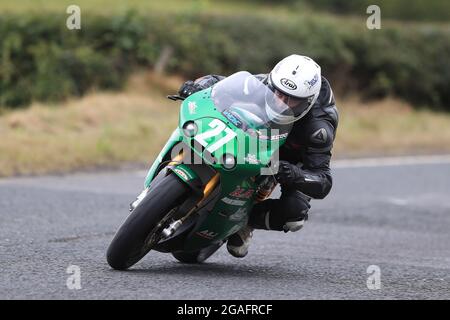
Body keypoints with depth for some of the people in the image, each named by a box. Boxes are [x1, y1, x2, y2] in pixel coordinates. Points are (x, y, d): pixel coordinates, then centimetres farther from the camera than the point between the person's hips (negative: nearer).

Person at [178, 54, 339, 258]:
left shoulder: (318, 128, -38)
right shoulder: (259, 86, -29)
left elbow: (323, 183, -39)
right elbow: (217, 82, -14)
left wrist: (296, 176, -61)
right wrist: (196, 87, -37)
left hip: (295, 159, -3)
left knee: (294, 217, -30)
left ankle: (246, 219, -4)